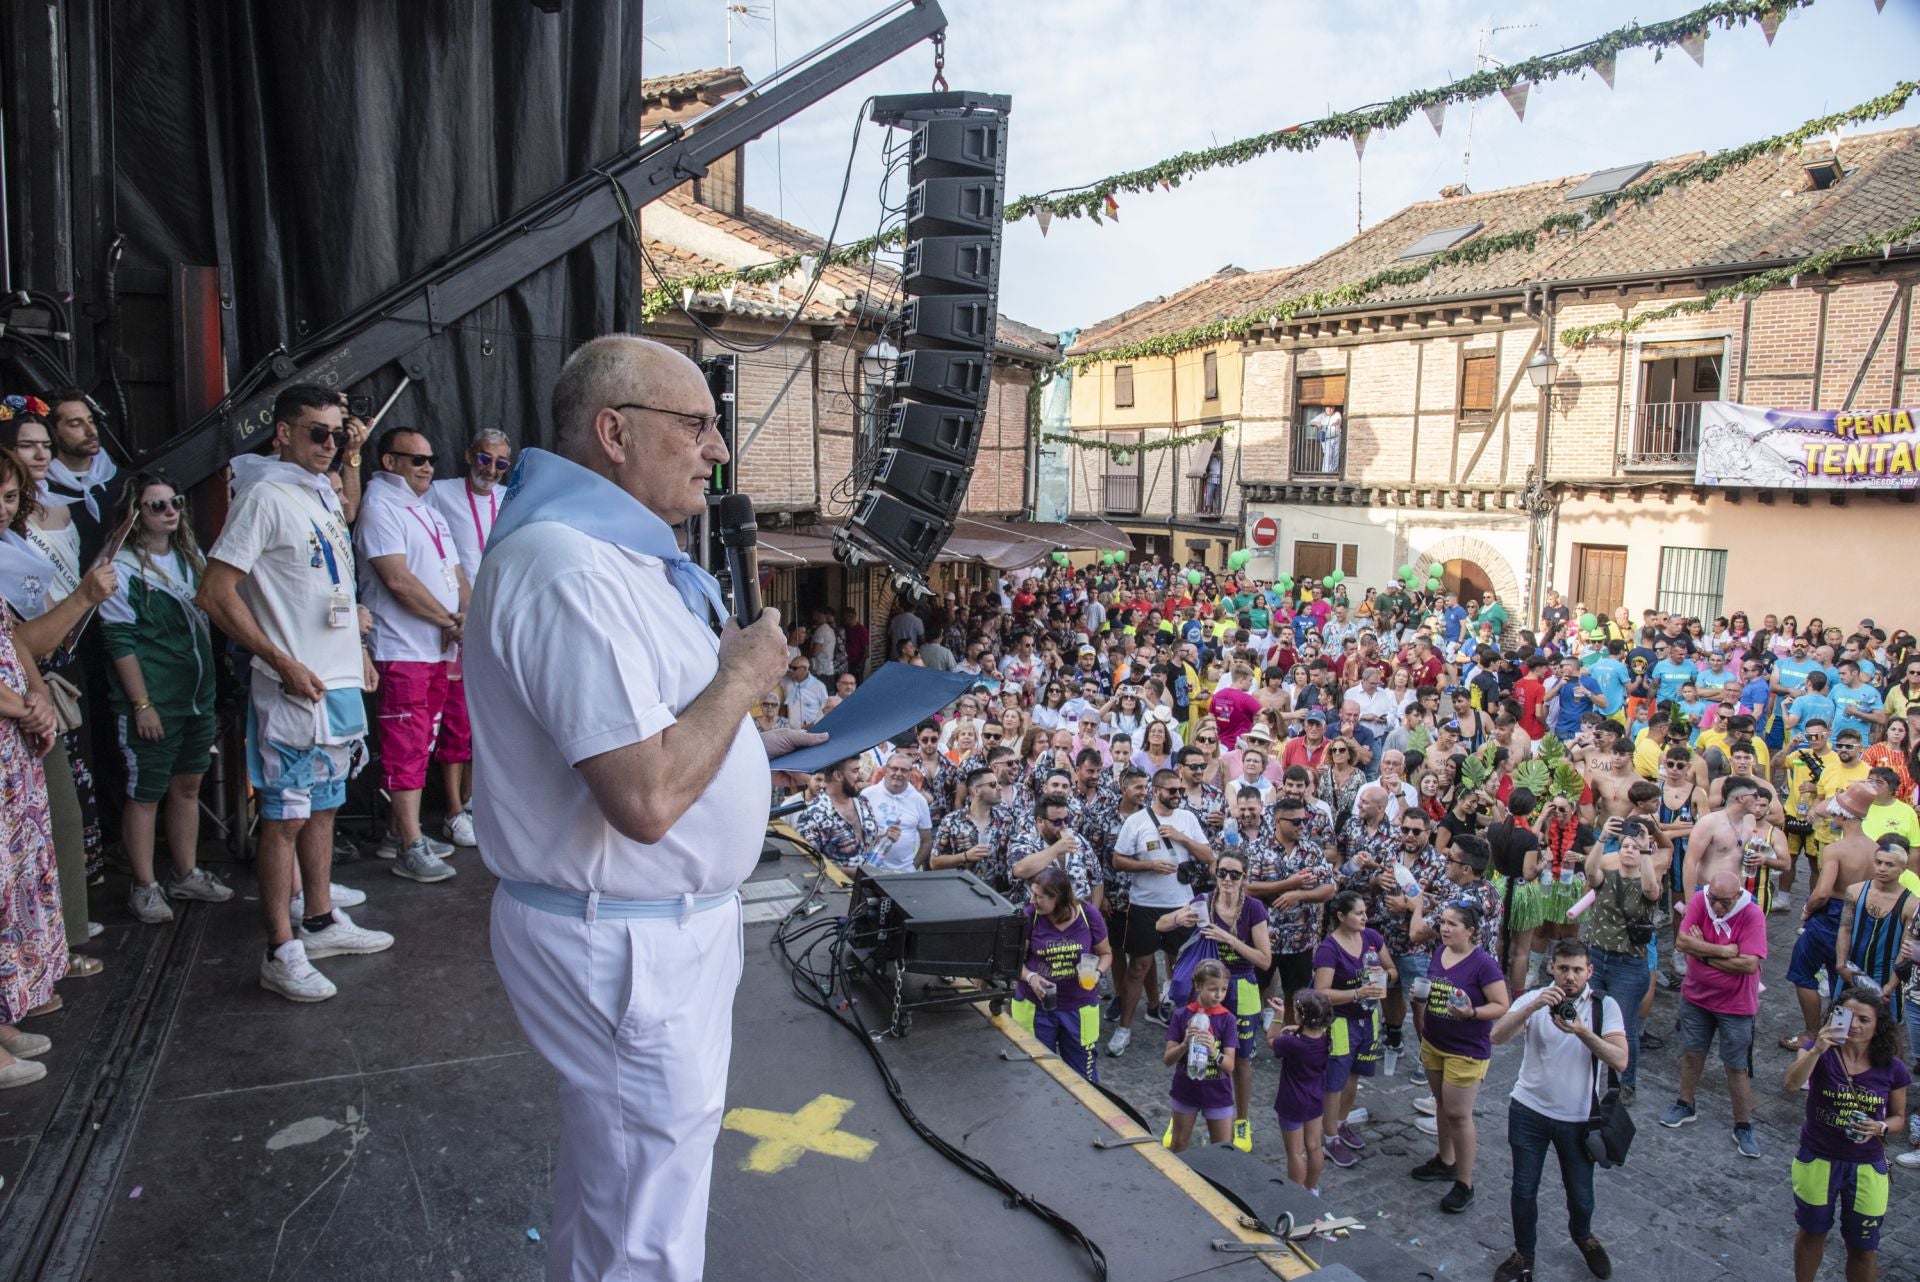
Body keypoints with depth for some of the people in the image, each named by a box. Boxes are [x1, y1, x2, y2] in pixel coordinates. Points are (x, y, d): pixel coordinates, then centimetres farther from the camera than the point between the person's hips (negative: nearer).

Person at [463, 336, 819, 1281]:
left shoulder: (612, 553, 10)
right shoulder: (571, 570, -26)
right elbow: (647, 800, -32)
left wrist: (752, 741, 12)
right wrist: (740, 679, -18)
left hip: (657, 925, 11)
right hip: (628, 948, -11)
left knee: (616, 1170, 27)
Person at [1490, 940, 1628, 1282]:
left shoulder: (1604, 1006, -8)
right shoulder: (1534, 999, -8)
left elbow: (1620, 1061, -19)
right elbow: (1497, 1037, -22)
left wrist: (1583, 1032, -34)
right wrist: (1533, 1006, -35)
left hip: (1578, 1117, 0)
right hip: (1529, 1112, 0)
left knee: (1581, 1195, 14)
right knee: (1523, 1190, 9)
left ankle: (1582, 1235, 47)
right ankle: (1524, 1254, 32)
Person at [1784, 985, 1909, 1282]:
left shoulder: (1892, 1068, -9)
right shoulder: (1820, 1052, -15)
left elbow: (1899, 1116, 4)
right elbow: (1792, 1083, -33)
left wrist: (1880, 1128, -18)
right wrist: (1816, 1050, -47)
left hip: (1867, 1167, 1)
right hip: (1817, 1160, -1)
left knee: (1863, 1248, 13)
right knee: (1811, 1233, 21)